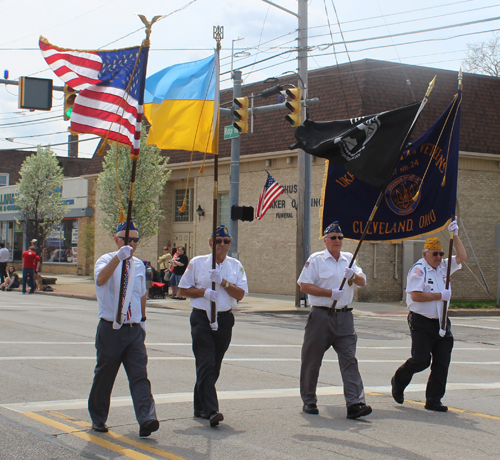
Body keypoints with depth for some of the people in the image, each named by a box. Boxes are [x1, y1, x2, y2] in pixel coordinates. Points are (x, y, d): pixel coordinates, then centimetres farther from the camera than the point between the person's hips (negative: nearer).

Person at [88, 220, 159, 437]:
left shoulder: (139, 265, 13)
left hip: (135, 330, 4)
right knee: (104, 376, 8)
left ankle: (146, 419, -18)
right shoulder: (106, 260, -5)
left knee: (139, 375, -8)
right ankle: (98, 419, 25)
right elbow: (101, 279, -30)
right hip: (110, 328, -4)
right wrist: (119, 256, -41)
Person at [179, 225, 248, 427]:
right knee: (206, 364, -14)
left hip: (224, 319, 3)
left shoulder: (236, 266, 8)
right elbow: (183, 289, 4)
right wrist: (204, 292, -12)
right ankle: (211, 410, -19)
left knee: (214, 366, 10)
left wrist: (222, 281, -15)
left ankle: (200, 407, 24)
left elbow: (240, 294, 0)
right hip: (202, 318, -3)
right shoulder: (197, 263, 3)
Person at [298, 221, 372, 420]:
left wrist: (353, 275, -18)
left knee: (349, 359, -7)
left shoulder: (349, 259, 14)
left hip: (344, 316, 3)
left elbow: (362, 281, 5)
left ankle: (355, 403, -13)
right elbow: (304, 285, -7)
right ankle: (309, 401, 19)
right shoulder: (316, 259, 0)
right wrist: (331, 293, -15)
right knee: (311, 360, 4)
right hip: (321, 316, -3)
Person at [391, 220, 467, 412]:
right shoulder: (418, 270, -9)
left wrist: (455, 235, 1)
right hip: (422, 322, -7)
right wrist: (440, 295, -15)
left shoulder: (443, 267, 13)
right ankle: (398, 381, 21)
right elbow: (415, 295, -19)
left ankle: (433, 400, 8)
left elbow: (462, 257, 10)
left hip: (441, 323, 7)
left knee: (442, 362, 1)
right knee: (421, 360, -7)